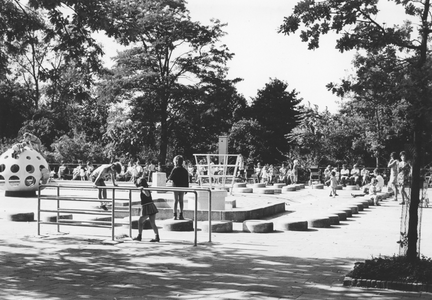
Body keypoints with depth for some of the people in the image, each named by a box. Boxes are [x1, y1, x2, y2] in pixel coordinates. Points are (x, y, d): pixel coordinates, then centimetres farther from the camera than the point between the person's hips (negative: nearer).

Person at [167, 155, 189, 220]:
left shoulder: (175, 169, -10)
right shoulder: (185, 170, 3)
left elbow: (171, 177, -8)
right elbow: (187, 180, 4)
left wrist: (167, 179, 14)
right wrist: (187, 188, 10)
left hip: (176, 187, -3)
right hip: (183, 187, 3)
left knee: (176, 200, 4)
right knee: (181, 200, 11)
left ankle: (175, 215, 0)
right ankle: (181, 215, 10)